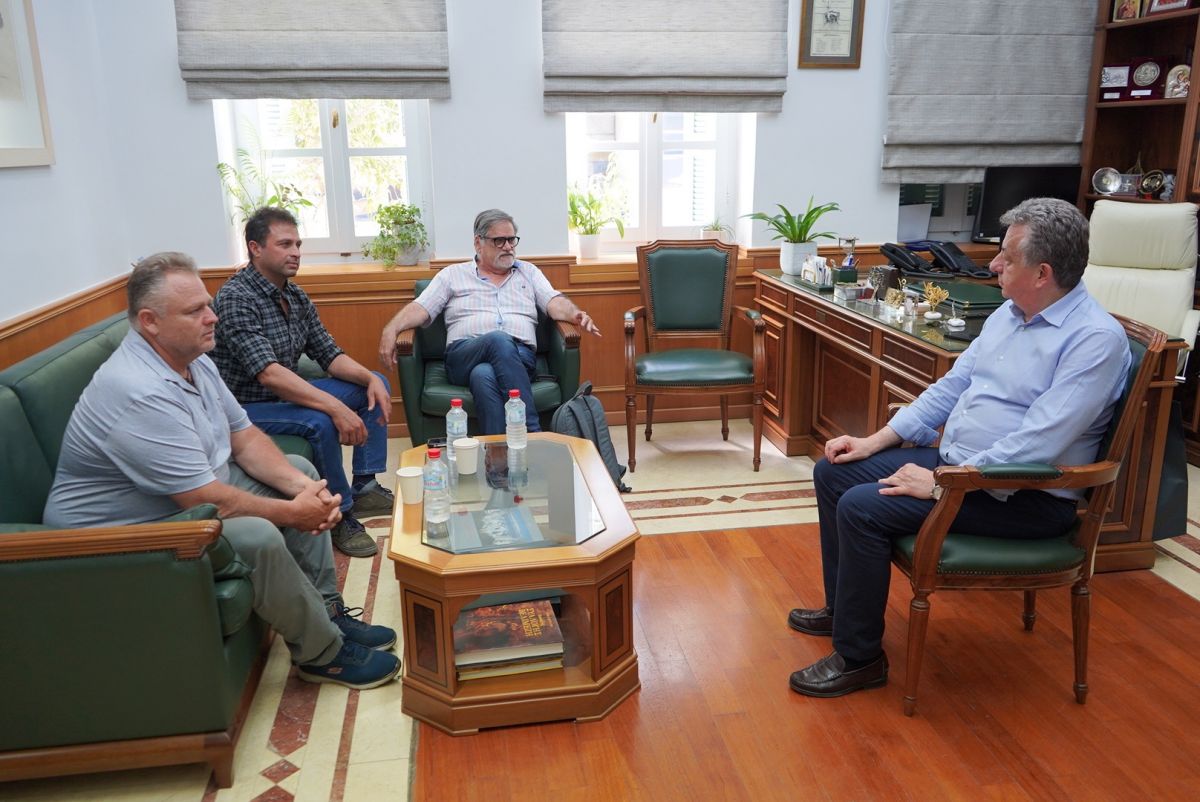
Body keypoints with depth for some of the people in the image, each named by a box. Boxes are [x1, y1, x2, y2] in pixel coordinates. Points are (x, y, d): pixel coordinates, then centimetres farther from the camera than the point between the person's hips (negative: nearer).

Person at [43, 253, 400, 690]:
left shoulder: (192, 359, 0)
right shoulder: (139, 394, -31)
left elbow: (245, 438, 4)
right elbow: (207, 502, -31)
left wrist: (303, 487, -13)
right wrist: (294, 513, -18)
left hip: (195, 493, 11)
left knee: (300, 471, 6)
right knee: (258, 537, -31)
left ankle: (327, 611, 10)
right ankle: (323, 653, -7)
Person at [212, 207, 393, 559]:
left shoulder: (295, 296, 4)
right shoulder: (236, 298, -22)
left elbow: (329, 354, 5)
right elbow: (268, 373, -33)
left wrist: (369, 378, -15)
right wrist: (336, 407, -39)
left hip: (287, 394, 9)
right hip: (247, 407, -9)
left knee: (377, 384, 5)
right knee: (319, 422, -35)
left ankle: (365, 488, 4)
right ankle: (342, 514, -14)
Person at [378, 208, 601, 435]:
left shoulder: (528, 272, 24)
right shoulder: (452, 274, 19)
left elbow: (555, 303, 11)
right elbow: (420, 309, 10)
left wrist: (576, 315, -13)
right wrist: (390, 330, -10)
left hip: (519, 357, 1)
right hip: (464, 355, -1)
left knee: (484, 374, -36)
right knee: (499, 340, -37)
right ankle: (532, 433, -43)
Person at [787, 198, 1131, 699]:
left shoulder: (1096, 338, -20)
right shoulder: (1008, 314, 8)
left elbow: (1036, 445, -27)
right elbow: (952, 386, 13)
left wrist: (941, 483, -24)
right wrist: (875, 441, 5)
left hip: (1025, 497, -9)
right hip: (953, 461, 9)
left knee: (862, 507, -24)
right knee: (833, 471, 5)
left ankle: (859, 658, -6)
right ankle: (843, 609, 21)